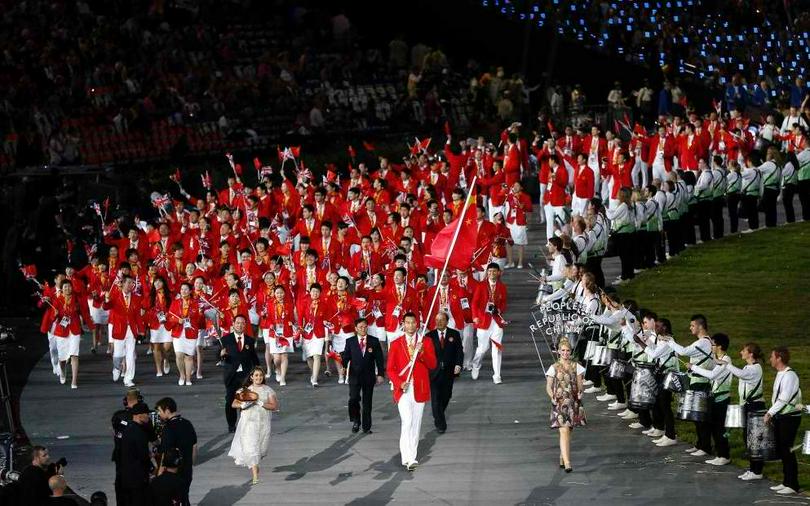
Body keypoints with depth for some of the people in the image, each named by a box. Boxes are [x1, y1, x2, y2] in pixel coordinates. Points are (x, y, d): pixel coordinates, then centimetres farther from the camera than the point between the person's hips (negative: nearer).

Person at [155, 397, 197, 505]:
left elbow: (165, 455, -22)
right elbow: (194, 447, 13)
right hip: (187, 472, 8)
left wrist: (159, 475, -18)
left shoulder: (169, 428, -20)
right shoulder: (188, 424, 4)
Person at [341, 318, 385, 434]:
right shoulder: (350, 342, 4)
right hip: (354, 375, -1)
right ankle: (356, 421, 6)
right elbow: (346, 356, 0)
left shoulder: (374, 341, 4)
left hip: (369, 376, 1)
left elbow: (379, 359, 5)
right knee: (353, 398, -15)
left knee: (367, 402, 6)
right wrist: (342, 363, -23)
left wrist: (380, 374, -1)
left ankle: (366, 427, 14)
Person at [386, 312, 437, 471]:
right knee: (407, 422, -15)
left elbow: (433, 364, 0)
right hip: (403, 390, -2)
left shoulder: (426, 342, 7)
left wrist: (421, 353, -17)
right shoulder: (396, 344, 5)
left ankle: (411, 456, 17)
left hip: (420, 389, 2)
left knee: (416, 423, 7)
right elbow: (390, 369, 3)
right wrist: (399, 383, -13)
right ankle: (408, 458, -20)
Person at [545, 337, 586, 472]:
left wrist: (579, 392, -12)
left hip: (573, 402, 3)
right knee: (564, 432, -14)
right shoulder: (554, 368, 0)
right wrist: (552, 397, -15)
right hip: (560, 403, -3)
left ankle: (562, 458, 29)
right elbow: (548, 387, 1)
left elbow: (579, 384, 8)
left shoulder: (575, 366, 6)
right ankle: (567, 463, -20)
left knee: (568, 431, 11)